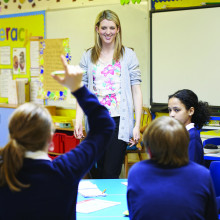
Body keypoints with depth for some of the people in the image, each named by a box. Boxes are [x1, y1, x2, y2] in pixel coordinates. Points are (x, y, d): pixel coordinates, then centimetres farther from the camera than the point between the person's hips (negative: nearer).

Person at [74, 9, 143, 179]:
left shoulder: (128, 55, 3)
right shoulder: (88, 57, 10)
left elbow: (136, 90, 1)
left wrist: (137, 125, -5)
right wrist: (78, 121, -3)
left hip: (119, 121, -3)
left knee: (111, 173, -8)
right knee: (99, 172, 10)